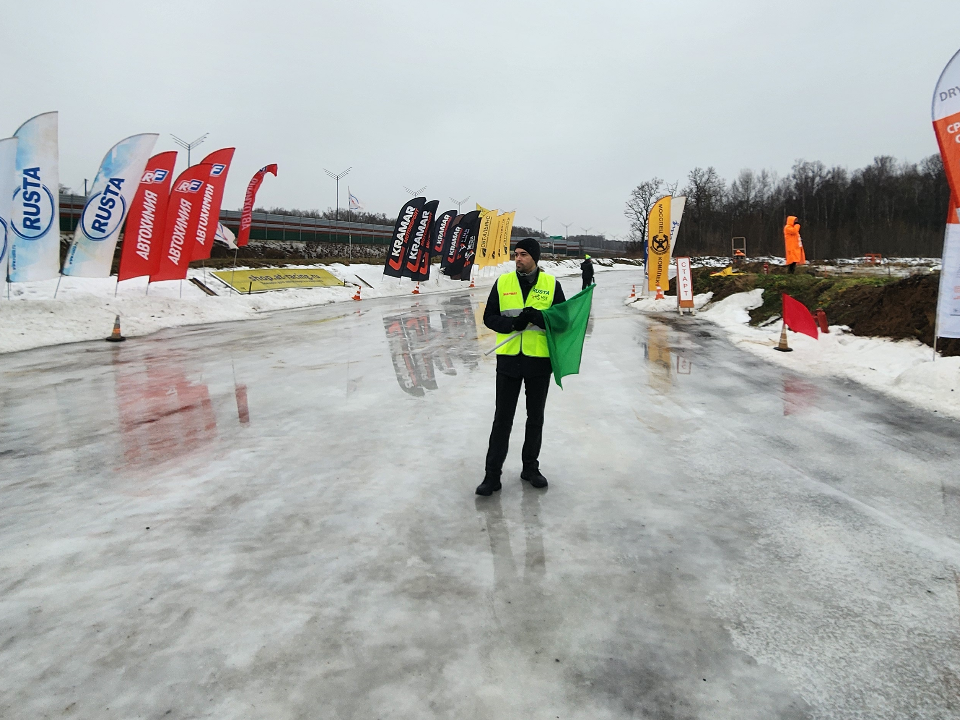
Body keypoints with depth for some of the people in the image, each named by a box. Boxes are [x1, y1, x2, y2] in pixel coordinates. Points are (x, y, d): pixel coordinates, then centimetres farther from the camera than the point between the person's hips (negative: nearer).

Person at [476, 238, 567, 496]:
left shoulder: (551, 284, -2)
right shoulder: (502, 282, 1)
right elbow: (489, 317, 2)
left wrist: (539, 317, -21)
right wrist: (512, 323, -17)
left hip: (539, 360, 0)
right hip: (508, 359, 0)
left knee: (535, 417, 14)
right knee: (502, 418, 3)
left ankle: (531, 467, 30)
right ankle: (492, 474, 11)